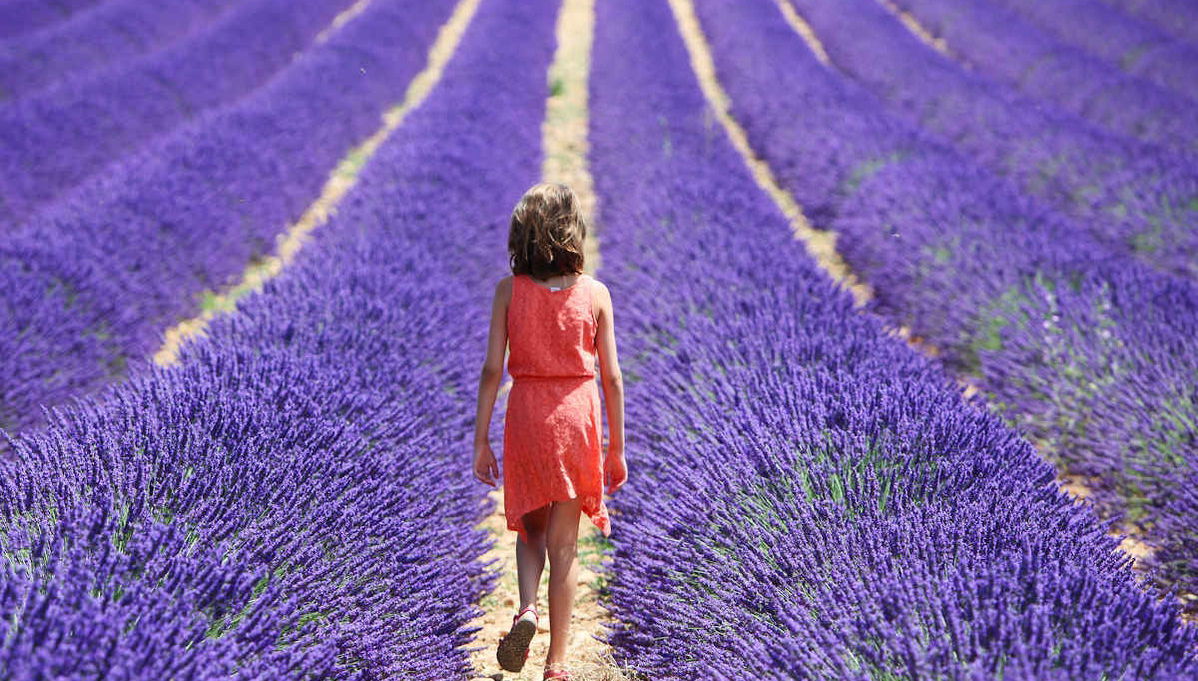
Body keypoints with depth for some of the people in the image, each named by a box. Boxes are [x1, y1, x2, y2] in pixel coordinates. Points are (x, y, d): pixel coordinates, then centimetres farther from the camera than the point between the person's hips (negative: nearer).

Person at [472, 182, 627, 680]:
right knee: (563, 544, 7)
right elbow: (611, 376, -1)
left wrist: (481, 440, 2)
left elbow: (492, 369, -5)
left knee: (531, 528, 20)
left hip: (525, 415, 0)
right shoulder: (595, 294, -3)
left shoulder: (509, 291, -4)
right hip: (577, 417, 0)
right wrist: (616, 447, 8)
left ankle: (527, 610, -7)